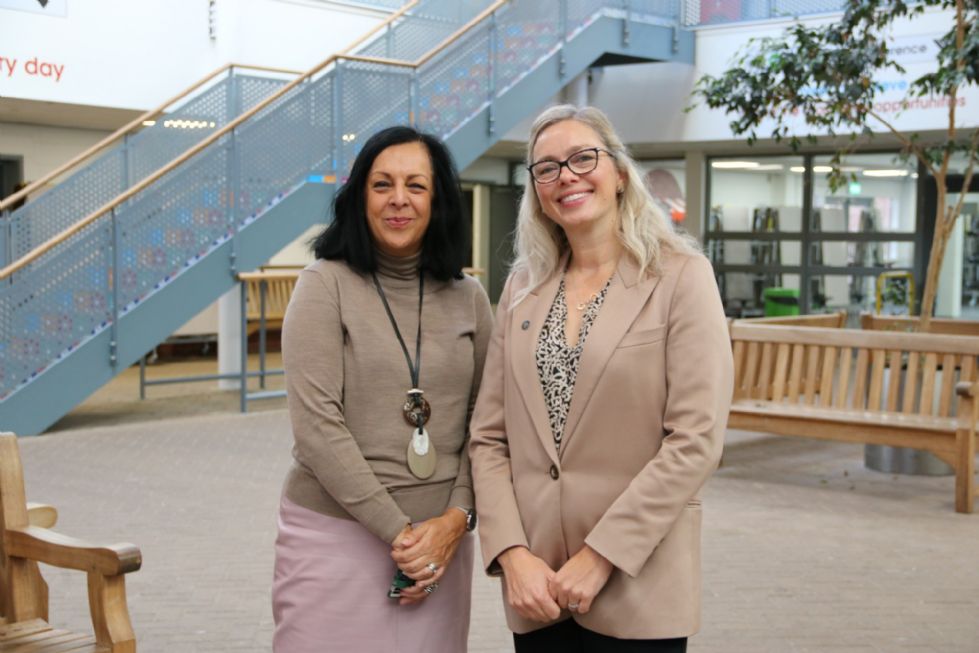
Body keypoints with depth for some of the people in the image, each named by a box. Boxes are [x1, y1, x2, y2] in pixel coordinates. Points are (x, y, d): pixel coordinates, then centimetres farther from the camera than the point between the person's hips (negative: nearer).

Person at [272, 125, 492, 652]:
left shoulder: (468, 298, 6)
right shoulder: (325, 284, -5)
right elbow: (316, 425, -12)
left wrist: (455, 520, -8)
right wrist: (398, 530, -13)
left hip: (441, 541, 3)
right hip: (335, 535, -3)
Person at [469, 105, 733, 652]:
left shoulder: (680, 277, -5)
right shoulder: (523, 288, 8)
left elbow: (696, 439, -12)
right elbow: (489, 437, 5)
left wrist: (600, 556, -14)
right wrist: (512, 554, -8)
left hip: (636, 588, -3)